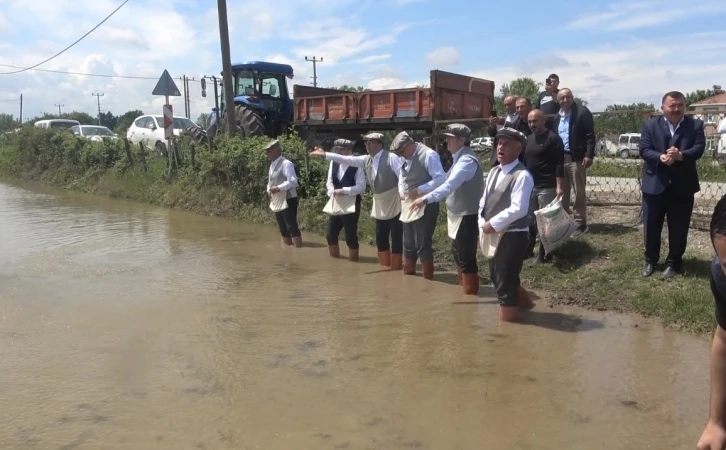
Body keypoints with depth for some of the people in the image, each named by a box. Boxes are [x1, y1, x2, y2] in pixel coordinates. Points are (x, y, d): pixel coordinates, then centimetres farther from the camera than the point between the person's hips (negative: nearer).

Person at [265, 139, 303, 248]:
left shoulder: (286, 163, -15)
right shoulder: (272, 164, 13)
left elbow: (293, 181, -22)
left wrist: (278, 188, -26)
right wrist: (269, 189, 2)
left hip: (288, 200, -9)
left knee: (292, 226, -9)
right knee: (283, 228, 15)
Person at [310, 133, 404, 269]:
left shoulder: (391, 157, -11)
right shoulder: (366, 159, 8)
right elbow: (347, 159, 3)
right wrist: (325, 154, -1)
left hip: (394, 202, -7)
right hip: (380, 205, 7)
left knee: (396, 238, -2)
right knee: (381, 238, 10)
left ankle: (396, 266, 8)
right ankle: (385, 264, 21)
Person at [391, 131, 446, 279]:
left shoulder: (429, 155, -15)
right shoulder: (406, 158, 10)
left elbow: (441, 179, -22)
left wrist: (419, 190, -25)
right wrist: (401, 192, 1)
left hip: (425, 206, -8)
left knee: (423, 245, -2)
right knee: (408, 245, 15)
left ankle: (428, 280, 11)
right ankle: (408, 277, 27)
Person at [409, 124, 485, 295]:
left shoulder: (467, 160, -22)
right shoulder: (460, 158, 11)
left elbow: (450, 185, -33)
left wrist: (426, 199, -40)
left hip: (467, 217, -11)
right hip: (459, 215, 11)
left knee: (466, 259, -2)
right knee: (458, 254, 22)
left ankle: (470, 296, 10)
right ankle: (463, 289, 37)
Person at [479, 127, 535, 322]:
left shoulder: (522, 176, -17)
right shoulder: (494, 172, 10)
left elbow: (518, 209, -24)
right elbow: (484, 201, 12)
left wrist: (493, 224, -20)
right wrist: (483, 223, -3)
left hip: (513, 236, -9)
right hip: (494, 235, 9)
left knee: (504, 283, -1)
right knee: (496, 277, 23)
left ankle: (507, 320, 15)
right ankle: (523, 300, 47)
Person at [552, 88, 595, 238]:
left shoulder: (582, 112, -6)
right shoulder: (556, 116, 13)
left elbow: (590, 135, -10)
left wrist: (589, 155, -18)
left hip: (576, 158, -6)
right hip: (559, 158, 6)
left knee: (579, 192, 1)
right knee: (562, 191, 12)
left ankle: (580, 224, 7)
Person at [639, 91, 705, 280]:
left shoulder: (695, 125, 1)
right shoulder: (650, 125, 0)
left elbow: (699, 148, -10)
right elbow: (644, 150, -8)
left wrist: (681, 155, -29)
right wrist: (661, 157, -28)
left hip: (682, 186, 0)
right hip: (655, 184, 0)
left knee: (678, 228, 7)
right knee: (651, 226, 9)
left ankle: (673, 263, 22)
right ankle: (650, 260, 27)